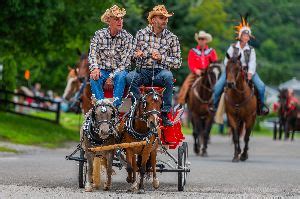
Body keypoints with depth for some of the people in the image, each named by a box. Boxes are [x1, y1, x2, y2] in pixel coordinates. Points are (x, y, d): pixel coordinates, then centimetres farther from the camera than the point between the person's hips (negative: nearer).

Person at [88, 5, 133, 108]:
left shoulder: (127, 37, -2)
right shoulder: (99, 34, 3)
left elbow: (125, 61, -9)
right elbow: (92, 54, -4)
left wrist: (112, 76, -20)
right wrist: (95, 68, -26)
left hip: (118, 71, -1)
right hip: (102, 71, 1)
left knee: (121, 76, -35)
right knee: (94, 77, -31)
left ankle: (115, 105, -41)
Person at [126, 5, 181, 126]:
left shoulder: (172, 38, 7)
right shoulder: (141, 34, 10)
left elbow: (178, 62, 4)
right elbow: (133, 55, 14)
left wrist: (162, 58, -11)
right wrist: (137, 55, -10)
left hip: (160, 73, -1)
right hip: (143, 72, 1)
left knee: (167, 75, -36)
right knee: (129, 77, -31)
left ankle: (165, 113, -28)